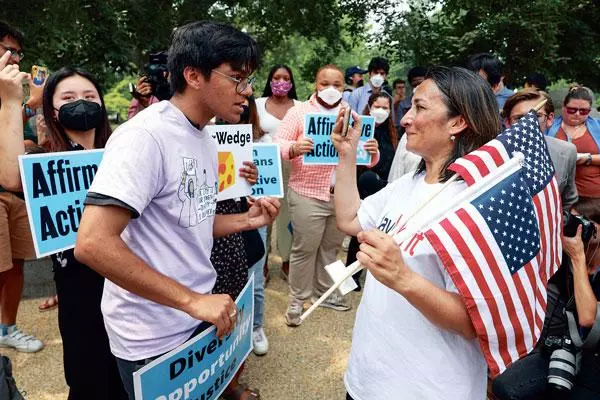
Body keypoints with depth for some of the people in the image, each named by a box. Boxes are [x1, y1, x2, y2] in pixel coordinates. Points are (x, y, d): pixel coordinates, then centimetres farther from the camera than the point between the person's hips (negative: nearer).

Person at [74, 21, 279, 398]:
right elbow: (92, 243, -29)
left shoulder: (206, 139, 5)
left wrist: (246, 221, -2)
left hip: (200, 313, 8)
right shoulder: (145, 135, -22)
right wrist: (191, 300, -28)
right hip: (154, 335, -8)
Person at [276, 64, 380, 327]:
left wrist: (373, 152, -14)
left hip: (343, 195, 4)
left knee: (331, 248, 17)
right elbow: (278, 144, -9)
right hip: (307, 195, -4)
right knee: (304, 249, 3)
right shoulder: (299, 111, 0)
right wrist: (294, 148, -30)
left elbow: (367, 159, 9)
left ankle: (325, 293, 34)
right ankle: (297, 300, 19)